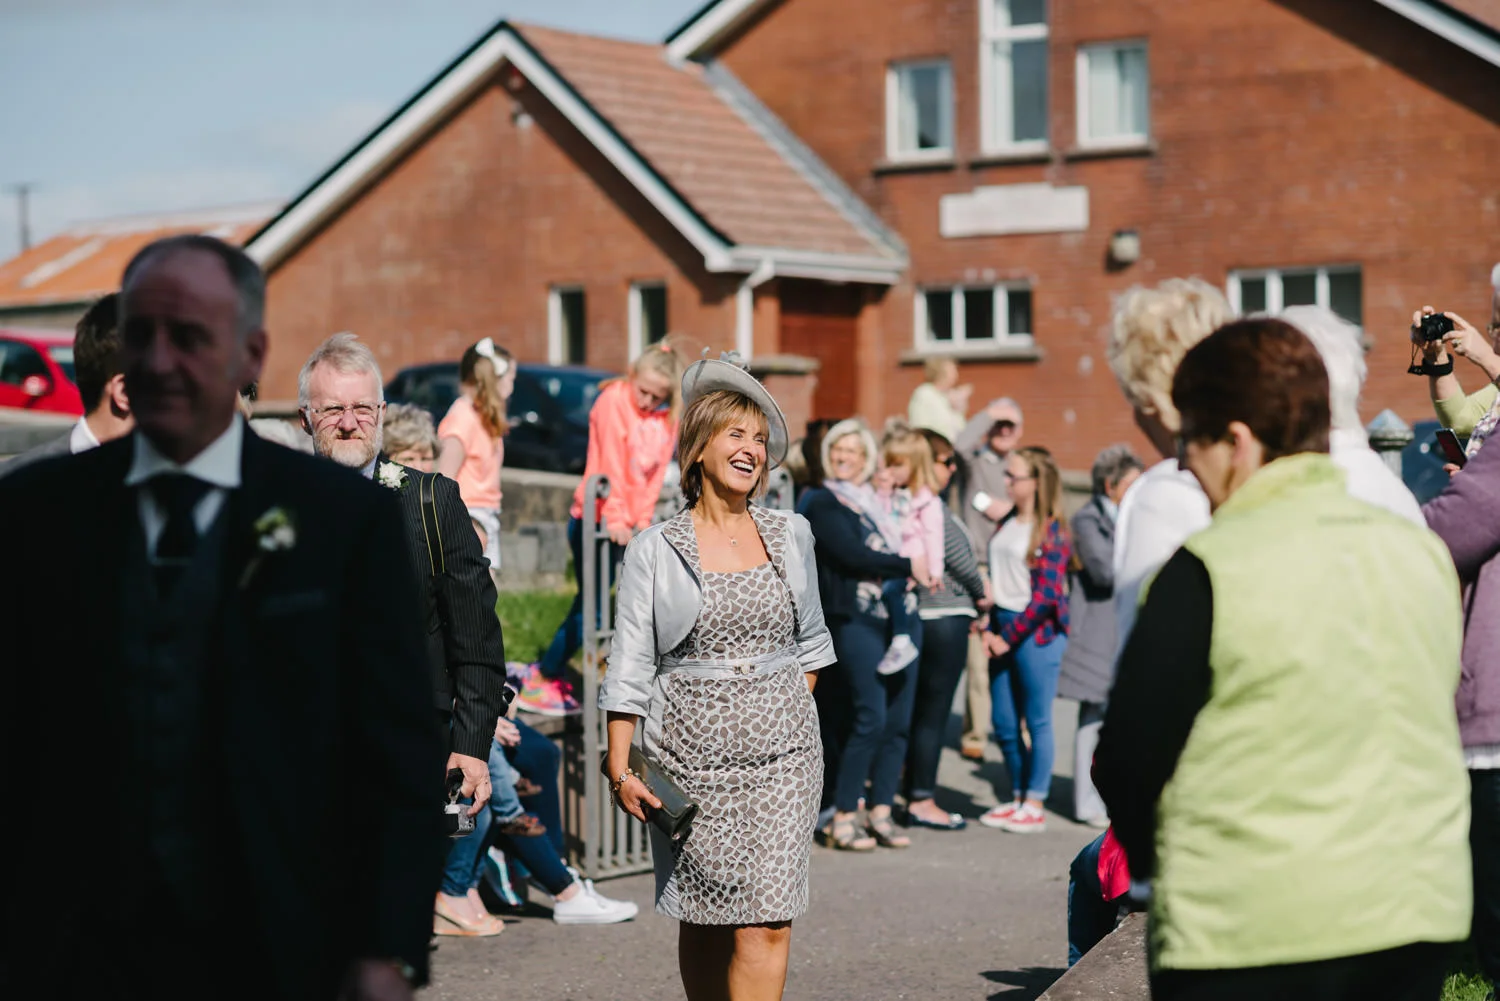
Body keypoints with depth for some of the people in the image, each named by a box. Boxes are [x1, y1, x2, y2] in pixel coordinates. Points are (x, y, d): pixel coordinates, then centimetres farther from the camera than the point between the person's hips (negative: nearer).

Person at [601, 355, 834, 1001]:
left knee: (767, 923, -9)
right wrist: (619, 769, -5)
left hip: (780, 753, 1)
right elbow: (629, 670, 0)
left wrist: (793, 714, 13)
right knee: (704, 921, 8)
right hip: (690, 755, -1)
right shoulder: (655, 551, 0)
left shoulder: (791, 536, 8)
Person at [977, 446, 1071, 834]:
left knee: (1037, 722, 1)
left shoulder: (1051, 531, -10)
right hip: (1004, 631, 7)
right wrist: (990, 628, 3)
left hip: (1036, 632, -7)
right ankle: (1018, 798, 23)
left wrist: (1009, 637, -13)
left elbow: (1046, 595, -14)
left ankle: (1035, 805, 9)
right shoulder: (1007, 525, 11)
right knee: (1004, 724, 10)